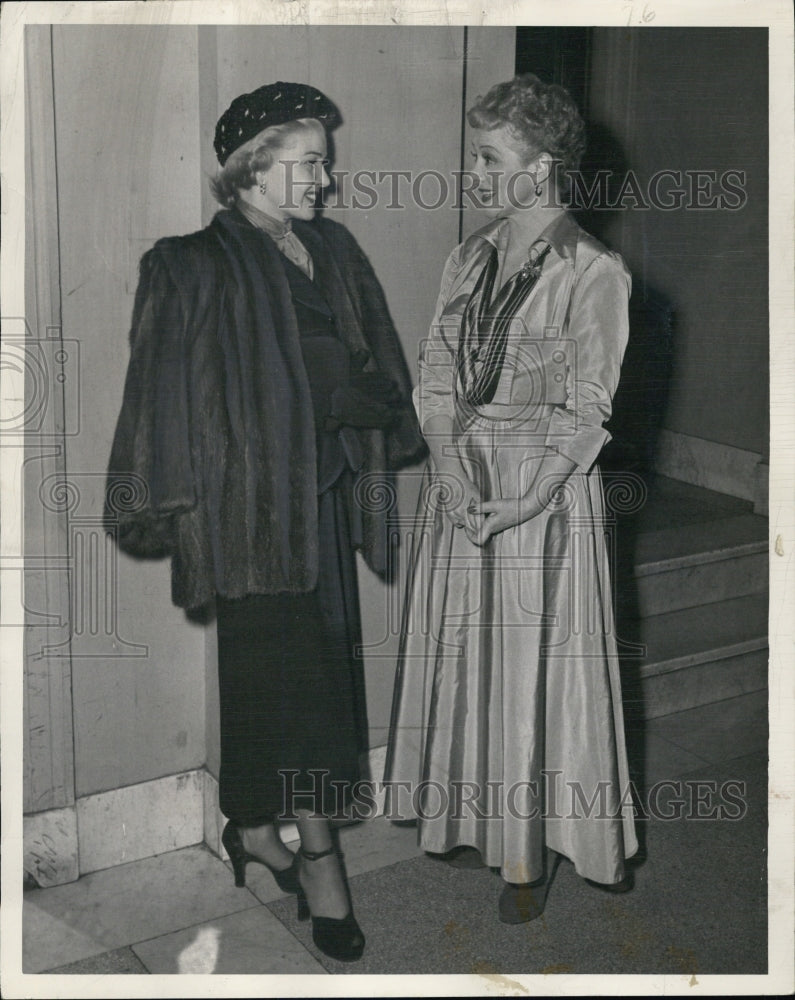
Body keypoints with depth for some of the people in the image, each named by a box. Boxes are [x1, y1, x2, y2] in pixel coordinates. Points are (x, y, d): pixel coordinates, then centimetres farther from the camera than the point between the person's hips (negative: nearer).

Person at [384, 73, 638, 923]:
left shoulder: (593, 272, -8)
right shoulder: (469, 259, 9)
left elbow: (586, 411, -11)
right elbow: (434, 376, 5)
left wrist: (524, 503, -19)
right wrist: (450, 469, -12)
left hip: (545, 488, -6)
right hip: (459, 479, 6)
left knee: (535, 665, 2)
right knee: (460, 656, 11)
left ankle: (533, 854, 17)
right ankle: (476, 822, 29)